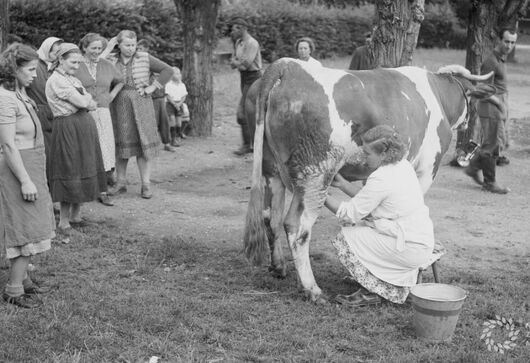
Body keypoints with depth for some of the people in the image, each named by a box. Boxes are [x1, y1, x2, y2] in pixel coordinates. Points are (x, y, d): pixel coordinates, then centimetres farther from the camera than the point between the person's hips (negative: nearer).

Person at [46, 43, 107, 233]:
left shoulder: (73, 79, 17)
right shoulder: (56, 80, -12)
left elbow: (91, 104, 13)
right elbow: (81, 102, -16)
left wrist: (85, 101, -6)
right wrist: (88, 98, 3)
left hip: (84, 127, 9)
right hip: (68, 129, -9)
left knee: (84, 170, 12)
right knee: (70, 174, -5)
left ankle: (76, 214, 25)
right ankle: (63, 222, 3)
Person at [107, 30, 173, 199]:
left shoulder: (145, 58, 0)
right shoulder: (111, 61, 4)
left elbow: (167, 70, 1)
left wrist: (152, 87, -5)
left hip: (141, 105, -1)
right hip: (119, 107, 2)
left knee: (144, 143, -4)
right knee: (120, 144, 6)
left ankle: (146, 185, 1)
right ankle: (121, 183, 16)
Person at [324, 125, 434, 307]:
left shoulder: (382, 179, -22)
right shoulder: (403, 165, 7)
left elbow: (351, 213, -12)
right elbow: (367, 198, 15)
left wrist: (324, 195, -2)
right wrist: (342, 183, 13)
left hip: (411, 249, -10)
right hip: (423, 239, 10)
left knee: (345, 239, -5)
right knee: (362, 227, 22)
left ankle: (372, 291, 5)